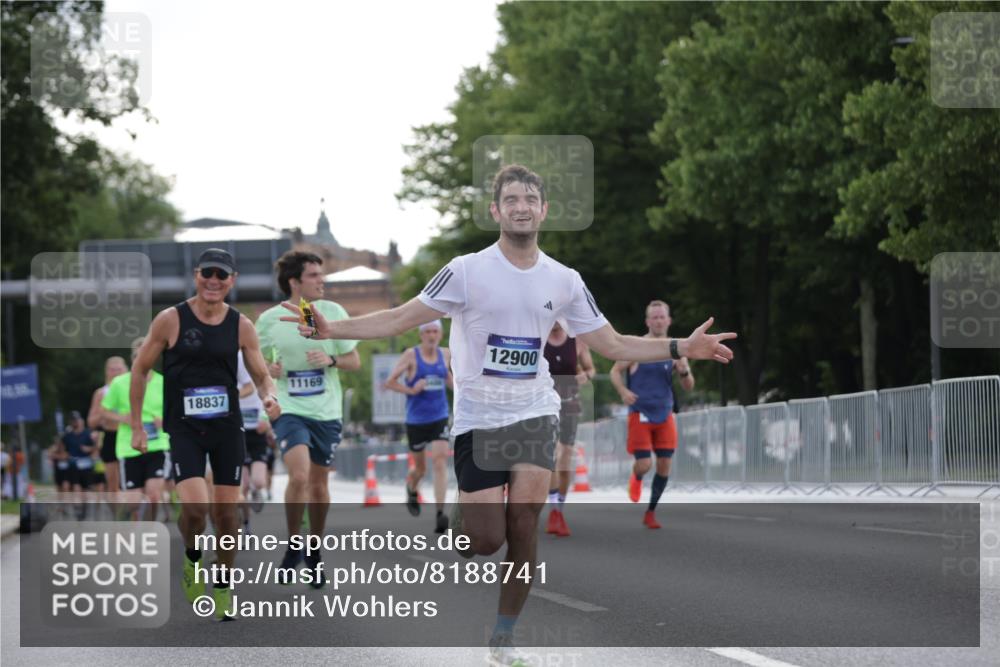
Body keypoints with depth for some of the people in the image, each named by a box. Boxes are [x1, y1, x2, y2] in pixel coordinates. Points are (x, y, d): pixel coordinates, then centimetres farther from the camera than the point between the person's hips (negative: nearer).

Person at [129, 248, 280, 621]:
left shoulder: (241, 326, 0)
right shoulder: (170, 320, -7)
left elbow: (261, 375, 7)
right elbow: (139, 370, 2)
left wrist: (269, 397, -17)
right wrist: (137, 426, 0)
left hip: (227, 427, 3)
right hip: (184, 429, -2)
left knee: (226, 509, 2)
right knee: (194, 505, -20)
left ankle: (223, 586, 21)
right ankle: (192, 560, 12)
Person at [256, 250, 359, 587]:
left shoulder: (332, 312, -3)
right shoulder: (269, 319, -5)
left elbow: (355, 361, 4)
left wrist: (331, 360, -16)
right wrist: (268, 369, -10)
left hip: (327, 411, 2)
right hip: (288, 408, -2)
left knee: (319, 484, 11)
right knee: (299, 475, -22)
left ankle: (314, 553, 29)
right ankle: (293, 545, -1)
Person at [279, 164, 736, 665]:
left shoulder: (564, 281, 4)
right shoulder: (467, 271, -7)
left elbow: (613, 345, 10)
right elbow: (399, 320, -7)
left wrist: (683, 348, 1)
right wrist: (332, 330, -20)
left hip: (534, 413, 2)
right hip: (477, 417, -2)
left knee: (523, 526, -10)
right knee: (485, 540, -9)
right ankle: (461, 516, 29)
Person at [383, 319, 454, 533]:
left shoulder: (445, 354, 4)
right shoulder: (411, 355, -7)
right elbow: (390, 382, -7)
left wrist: (458, 387, 4)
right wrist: (411, 390, -19)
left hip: (439, 418, 2)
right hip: (416, 421, -2)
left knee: (440, 461, -17)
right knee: (420, 468, 11)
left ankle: (439, 515, -21)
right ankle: (412, 491, 48)